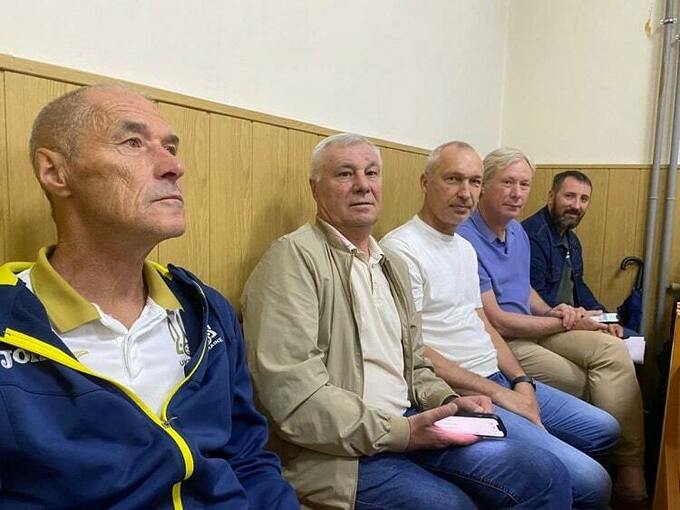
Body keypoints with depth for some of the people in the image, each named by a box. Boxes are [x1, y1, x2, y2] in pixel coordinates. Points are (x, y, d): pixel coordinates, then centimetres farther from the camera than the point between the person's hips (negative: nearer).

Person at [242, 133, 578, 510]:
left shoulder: (394, 265, 16)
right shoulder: (294, 256, -12)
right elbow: (291, 393, -20)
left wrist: (448, 402, 1)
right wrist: (397, 432, -18)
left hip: (405, 428, 8)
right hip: (339, 452, -7)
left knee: (546, 475, -2)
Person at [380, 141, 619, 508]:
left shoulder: (466, 248, 15)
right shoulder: (401, 249, -16)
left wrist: (521, 380, 2)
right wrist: (497, 393, -16)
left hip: (499, 380, 10)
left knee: (604, 429, 17)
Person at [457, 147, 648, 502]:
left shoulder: (518, 232, 10)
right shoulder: (465, 242, -19)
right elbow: (496, 323, -19)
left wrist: (552, 311, 2)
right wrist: (565, 323, -10)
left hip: (533, 329, 8)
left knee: (612, 349, -12)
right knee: (586, 387, -17)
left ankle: (630, 472, -9)